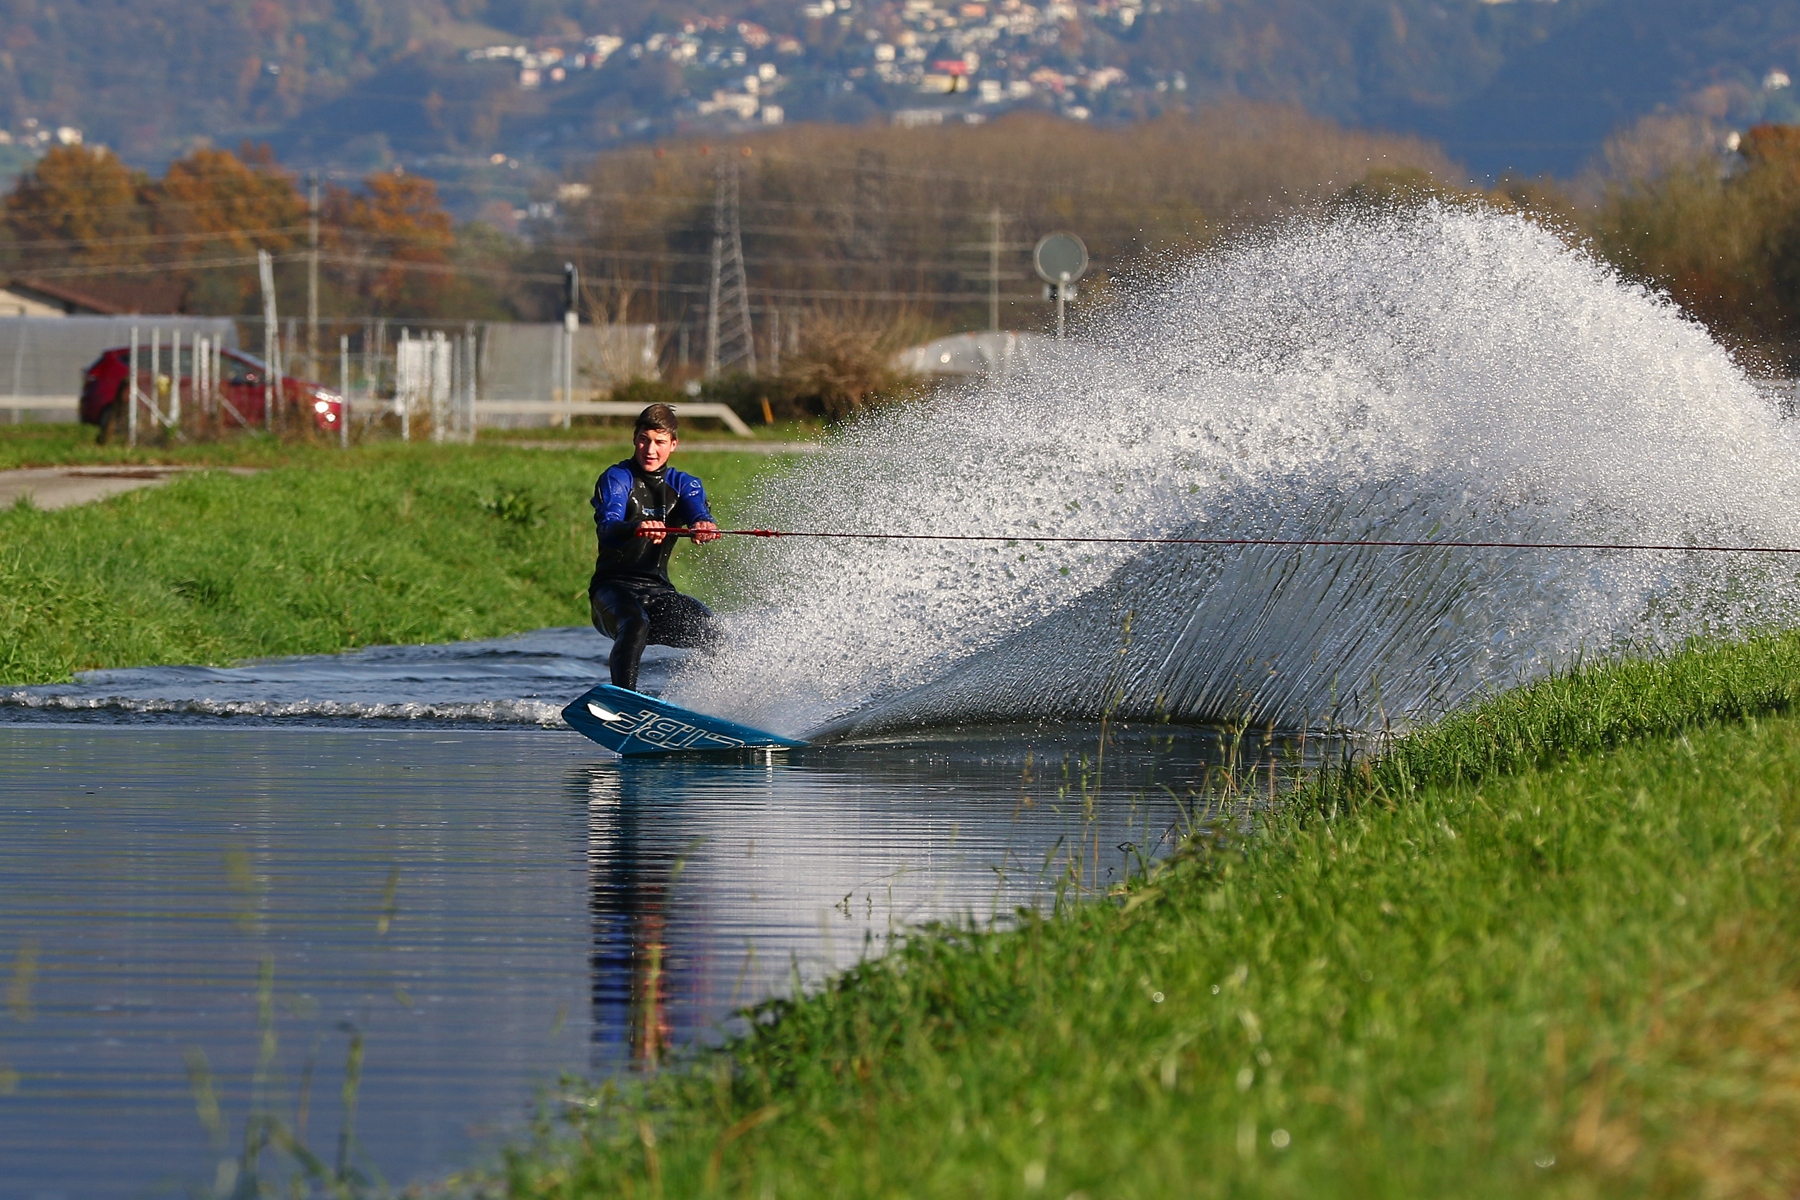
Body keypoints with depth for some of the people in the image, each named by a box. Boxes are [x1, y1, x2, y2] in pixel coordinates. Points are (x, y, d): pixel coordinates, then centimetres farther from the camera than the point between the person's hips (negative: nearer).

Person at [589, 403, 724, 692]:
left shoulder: (683, 485, 13)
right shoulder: (616, 478, -2)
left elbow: (698, 512, -9)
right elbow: (606, 527, -21)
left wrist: (703, 526, -36)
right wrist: (637, 528, -45)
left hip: (657, 592, 5)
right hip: (614, 589, -5)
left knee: (712, 630, -17)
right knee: (635, 624, -37)